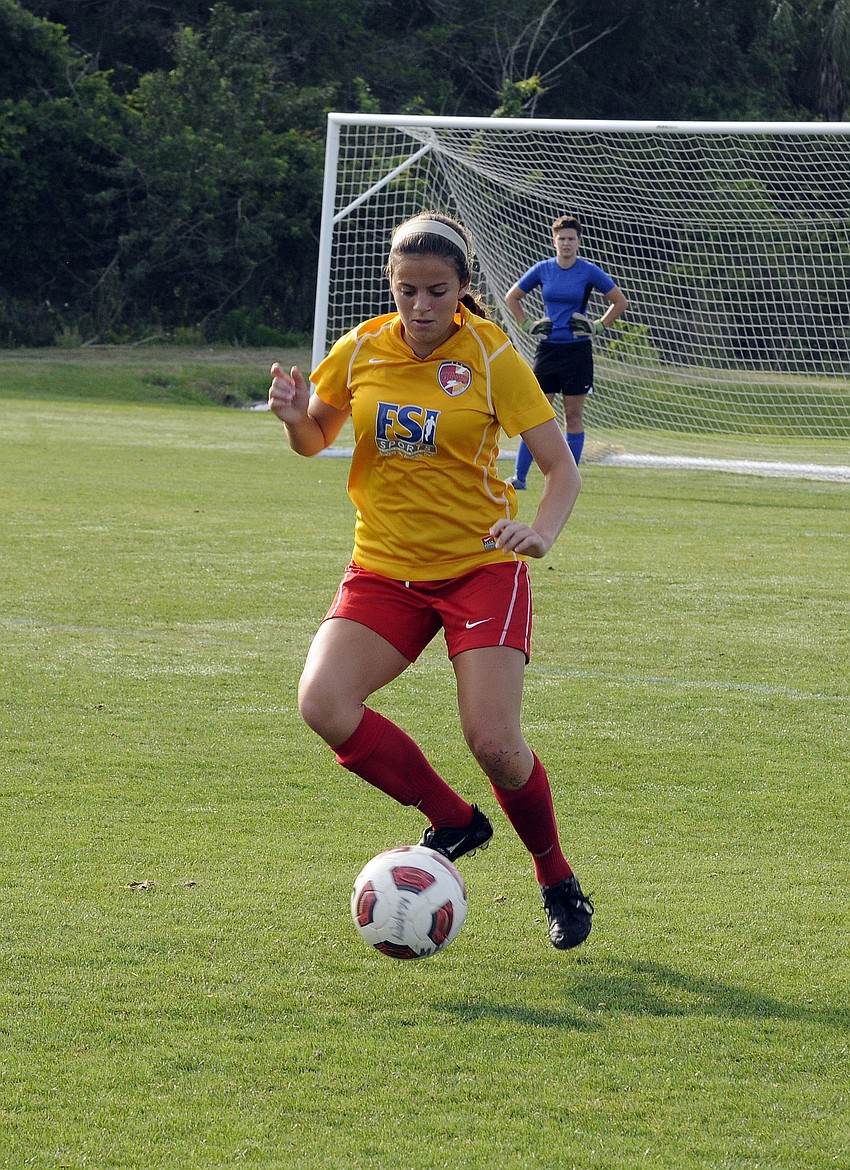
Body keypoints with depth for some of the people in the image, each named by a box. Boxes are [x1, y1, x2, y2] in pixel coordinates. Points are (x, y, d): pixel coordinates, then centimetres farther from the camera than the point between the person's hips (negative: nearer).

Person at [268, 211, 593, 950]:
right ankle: (454, 821, 2)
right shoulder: (362, 351, -1)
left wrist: (542, 532, -29)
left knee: (493, 741, -17)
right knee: (323, 704, -20)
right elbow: (314, 442, 14)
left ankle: (559, 882, 11)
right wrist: (295, 416, -10)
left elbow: (561, 467, -9)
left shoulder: (490, 356, -10)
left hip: (481, 568, -3)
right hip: (385, 571, 3)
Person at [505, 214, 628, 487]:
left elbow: (620, 303, 5)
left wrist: (598, 326, -3)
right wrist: (528, 325, 6)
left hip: (578, 350, -2)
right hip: (548, 349, 2)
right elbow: (511, 297, 16)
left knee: (574, 416, 3)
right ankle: (519, 477, 0)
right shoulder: (542, 270, 3)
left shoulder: (589, 272, -4)